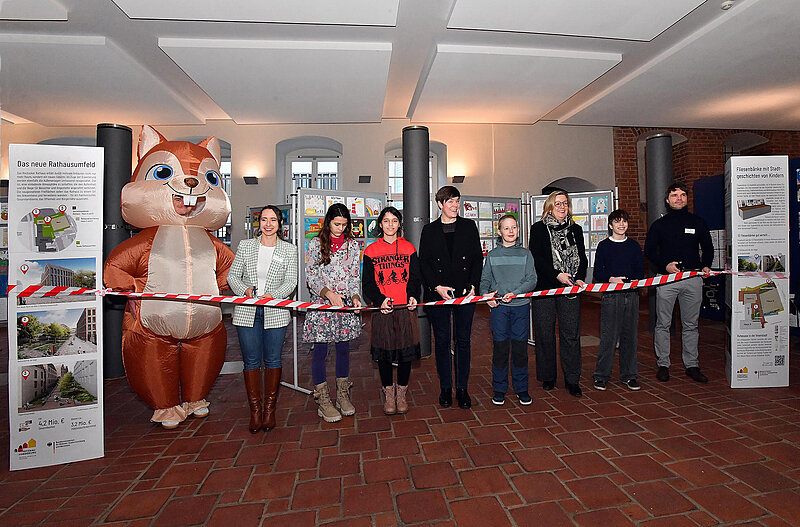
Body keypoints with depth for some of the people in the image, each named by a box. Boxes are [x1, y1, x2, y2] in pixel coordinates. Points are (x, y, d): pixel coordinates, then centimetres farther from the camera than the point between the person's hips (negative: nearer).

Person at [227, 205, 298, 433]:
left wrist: (273, 295, -17)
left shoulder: (289, 250, 4)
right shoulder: (245, 246, 7)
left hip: (275, 312, -1)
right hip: (247, 311, 1)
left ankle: (270, 409, 22)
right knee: (251, 361, 5)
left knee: (272, 361, 6)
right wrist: (245, 289, -11)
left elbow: (291, 281, 0)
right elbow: (233, 275, 8)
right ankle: (255, 410, 20)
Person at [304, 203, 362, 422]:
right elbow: (310, 277, -2)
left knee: (344, 349, 10)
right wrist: (328, 293, -17)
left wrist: (355, 296, -9)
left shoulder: (352, 245, 8)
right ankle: (323, 400, 15)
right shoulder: (316, 244, 1)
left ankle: (343, 395, 25)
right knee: (320, 350, 2)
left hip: (346, 304, 2)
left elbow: (355, 276, 8)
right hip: (321, 304, -2)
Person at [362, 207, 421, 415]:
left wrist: (412, 296, -12)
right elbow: (367, 283, 2)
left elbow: (415, 278, 8)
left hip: (406, 307, 1)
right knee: (384, 351, 6)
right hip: (382, 309, 0)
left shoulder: (409, 248, 8)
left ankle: (401, 393, 25)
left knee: (406, 349, 5)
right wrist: (380, 299, -15)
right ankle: (389, 393, 26)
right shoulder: (371, 250, 5)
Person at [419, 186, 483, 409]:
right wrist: (437, 287, -10)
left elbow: (478, 258, 6)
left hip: (465, 292, 1)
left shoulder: (469, 226, 9)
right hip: (437, 293, 0)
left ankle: (462, 388, 20)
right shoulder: (429, 230, 7)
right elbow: (423, 263, 2)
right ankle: (445, 388, 21)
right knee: (442, 341, 7)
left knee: (463, 340, 7)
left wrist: (473, 285, -6)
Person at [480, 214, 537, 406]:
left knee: (520, 348, 5)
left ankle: (521, 389, 21)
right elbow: (484, 280, 9)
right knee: (500, 348, 2)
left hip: (521, 306, 0)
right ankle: (499, 389, 16)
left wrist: (515, 292, -15)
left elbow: (532, 280, 0)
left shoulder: (525, 254, 7)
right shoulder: (492, 255, 8)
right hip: (499, 306, 0)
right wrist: (486, 295, -11)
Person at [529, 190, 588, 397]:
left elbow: (582, 258, 12)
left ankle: (572, 380, 15)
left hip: (570, 289, 3)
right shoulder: (538, 229, 3)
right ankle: (547, 377, 20)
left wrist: (579, 278, -5)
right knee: (545, 334, 5)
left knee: (571, 334, 3)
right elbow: (536, 258, -6)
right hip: (544, 288, -2)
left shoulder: (575, 229, 15)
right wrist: (557, 275, -16)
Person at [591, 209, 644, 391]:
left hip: (631, 295, 3)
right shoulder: (604, 246, 3)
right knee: (608, 336, -4)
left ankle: (629, 375, 20)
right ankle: (602, 375, 7)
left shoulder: (634, 245, 12)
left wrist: (633, 280, -9)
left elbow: (641, 271, 12)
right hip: (611, 296, -3)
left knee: (630, 336, 8)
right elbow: (597, 273, 1)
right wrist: (611, 279, -17)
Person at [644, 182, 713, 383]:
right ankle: (663, 364, 10)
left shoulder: (698, 222, 12)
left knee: (690, 325, 8)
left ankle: (692, 365, 19)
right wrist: (665, 265, -10)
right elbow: (649, 251, 6)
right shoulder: (659, 224, 7)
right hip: (667, 277, -1)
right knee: (663, 324, 1)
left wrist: (705, 266, -2)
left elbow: (707, 248, 16)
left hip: (693, 279, 2)